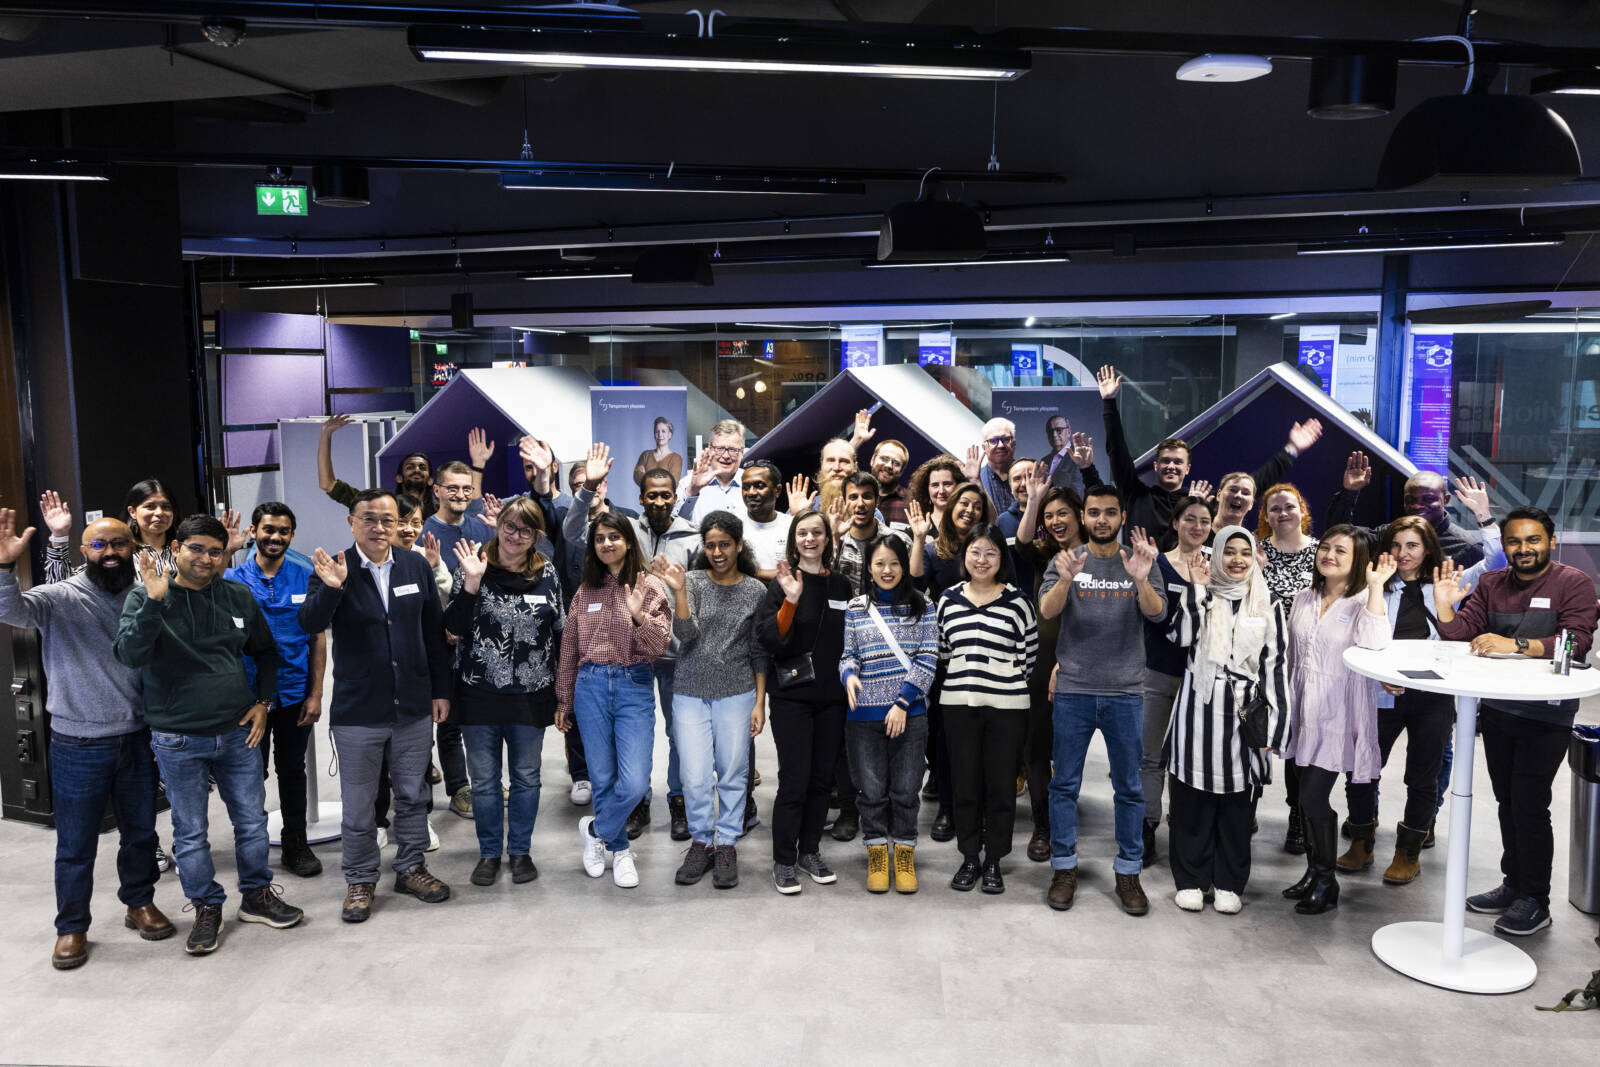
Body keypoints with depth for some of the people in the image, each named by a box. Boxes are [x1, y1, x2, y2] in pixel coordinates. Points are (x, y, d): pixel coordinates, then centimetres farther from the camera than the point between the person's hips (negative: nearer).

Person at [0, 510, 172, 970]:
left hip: (137, 740, 3)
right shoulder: (61, 598, -10)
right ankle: (71, 927, 22)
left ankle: (140, 903, 35)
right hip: (79, 747, -3)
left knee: (140, 831, 17)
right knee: (76, 843, 7)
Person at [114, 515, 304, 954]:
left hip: (238, 733, 3)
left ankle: (257, 895, 31)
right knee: (190, 832, 8)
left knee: (252, 821, 13)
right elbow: (131, 656, -22)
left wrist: (263, 701, 4)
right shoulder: (145, 598, -7)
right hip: (178, 741, -3)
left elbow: (265, 651, 15)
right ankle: (207, 909, 24)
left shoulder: (239, 597, 2)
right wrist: (154, 600, -32)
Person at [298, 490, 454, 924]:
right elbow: (311, 624, -21)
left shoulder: (416, 566, 2)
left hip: (414, 708, 3)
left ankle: (411, 868, 32)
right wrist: (330, 588, -40)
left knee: (413, 796, 15)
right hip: (357, 710, -3)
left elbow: (434, 630, 6)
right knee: (358, 805, 9)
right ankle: (360, 880, 25)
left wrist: (440, 689, 5)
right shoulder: (334, 569, -7)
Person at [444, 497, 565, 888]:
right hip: (480, 693, -1)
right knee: (484, 779, 9)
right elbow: (454, 626, -10)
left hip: (531, 694, 1)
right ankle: (489, 852, 25)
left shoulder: (546, 573, 2)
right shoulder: (473, 567, -3)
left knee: (526, 777, 12)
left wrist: (562, 691, 5)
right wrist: (472, 582, -23)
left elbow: (560, 632, 7)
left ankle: (520, 850, 27)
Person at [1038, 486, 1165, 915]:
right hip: (1073, 691, 0)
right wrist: (1066, 579, -34)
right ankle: (1065, 868, 17)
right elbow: (1047, 610, -12)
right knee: (1065, 783, 6)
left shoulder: (1139, 562, 4)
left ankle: (1128, 872, 18)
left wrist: (1141, 580, -32)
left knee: (1129, 786, 7)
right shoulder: (1065, 561, 3)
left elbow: (1157, 613, -11)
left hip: (1124, 692, 0)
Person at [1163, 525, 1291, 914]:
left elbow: (1276, 664, 4)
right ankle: (1191, 879, 14)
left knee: (1238, 801, 4)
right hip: (1199, 706, 0)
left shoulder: (1268, 605, 8)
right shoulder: (1199, 594, 8)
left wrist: (1272, 722, -2)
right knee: (1193, 798, 2)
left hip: (1244, 710, 1)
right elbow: (1182, 636, -10)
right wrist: (1196, 587, -10)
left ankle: (1229, 883, 17)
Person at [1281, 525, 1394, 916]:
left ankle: (1326, 883, 11)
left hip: (1338, 714, -6)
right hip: (1305, 711, 6)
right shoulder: (1304, 599, 11)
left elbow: (1374, 644, -29)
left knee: (1313, 799, -7)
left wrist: (1376, 587, -28)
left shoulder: (1365, 601, -7)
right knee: (1307, 799, 10)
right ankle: (1314, 873, 25)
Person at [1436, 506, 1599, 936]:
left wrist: (1516, 645, -32)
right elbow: (1459, 633, 4)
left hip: (1546, 715, -5)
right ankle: (1513, 884, 27)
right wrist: (1444, 605, -14)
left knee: (1529, 805, -4)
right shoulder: (1491, 585, 9)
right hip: (1496, 708, 5)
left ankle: (1535, 900, 9)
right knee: (1507, 801, 14)